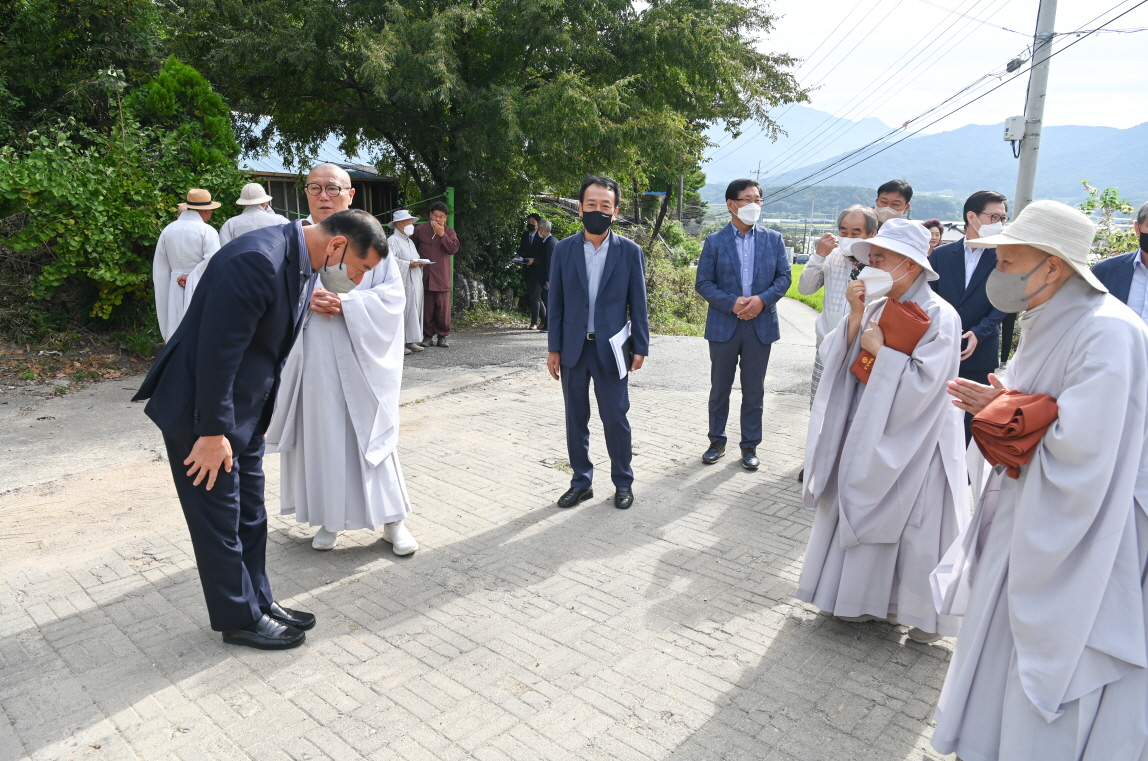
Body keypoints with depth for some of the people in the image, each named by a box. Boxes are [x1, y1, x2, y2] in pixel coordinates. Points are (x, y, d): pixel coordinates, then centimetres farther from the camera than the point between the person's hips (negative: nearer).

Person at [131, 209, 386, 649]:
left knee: (250, 514, 17)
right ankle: (240, 618, 21)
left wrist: (263, 413, 15)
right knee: (219, 517, 6)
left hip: (244, 410, 9)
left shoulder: (301, 263, 3)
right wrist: (213, 431, -21)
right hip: (202, 410, -9)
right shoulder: (257, 260, -28)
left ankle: (258, 601, 32)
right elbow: (216, 349, -27)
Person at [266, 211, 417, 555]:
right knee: (322, 434, 6)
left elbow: (393, 297, -8)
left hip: (364, 361, -1)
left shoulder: (381, 256, 0)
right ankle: (329, 518, 21)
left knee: (372, 434, 2)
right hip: (317, 361, 1)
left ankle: (392, 520, 12)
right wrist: (308, 298, -16)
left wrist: (344, 303, -18)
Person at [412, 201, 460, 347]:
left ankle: (442, 335, 9)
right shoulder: (420, 230, 7)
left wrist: (442, 234, -13)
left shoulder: (449, 232, 8)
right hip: (424, 277, 0)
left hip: (442, 277, 0)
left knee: (443, 308, -2)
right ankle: (428, 335, 11)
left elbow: (453, 249, -9)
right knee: (427, 308, 2)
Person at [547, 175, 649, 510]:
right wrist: (554, 349, 1)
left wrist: (640, 348, -3)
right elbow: (556, 302, 4)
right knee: (575, 419, 10)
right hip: (573, 348, 2)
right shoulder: (563, 249, 2)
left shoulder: (629, 251, -2)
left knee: (615, 418, 4)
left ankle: (623, 482, 22)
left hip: (610, 349, -2)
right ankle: (581, 482, 24)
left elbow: (638, 303, 1)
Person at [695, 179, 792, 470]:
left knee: (754, 391, 9)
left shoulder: (774, 239, 5)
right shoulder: (714, 241, 0)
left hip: (761, 325, 1)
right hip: (724, 325, -1)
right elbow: (703, 283, -4)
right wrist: (732, 303, -17)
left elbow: (784, 277, 3)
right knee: (720, 389, 10)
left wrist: (762, 299, -15)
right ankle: (717, 441, 25)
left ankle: (750, 445, 21)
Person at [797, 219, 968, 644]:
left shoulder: (939, 317, -14)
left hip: (914, 443, -6)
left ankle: (924, 613, 22)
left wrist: (880, 350, -17)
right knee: (863, 516, 14)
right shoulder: (874, 307, 4)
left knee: (915, 526, 3)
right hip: (866, 433, 6)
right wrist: (855, 318, -12)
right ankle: (867, 598, 31)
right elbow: (835, 360, 0)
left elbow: (923, 384, -23)